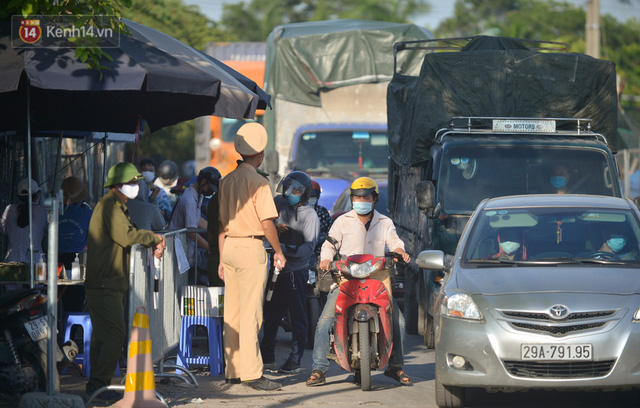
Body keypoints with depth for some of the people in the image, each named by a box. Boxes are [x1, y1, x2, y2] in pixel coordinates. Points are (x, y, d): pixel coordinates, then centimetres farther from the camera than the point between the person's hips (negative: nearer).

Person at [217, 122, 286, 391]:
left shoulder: (227, 181, 13)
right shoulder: (258, 181, -9)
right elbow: (267, 222, -13)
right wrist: (279, 252, -2)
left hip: (229, 246, 7)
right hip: (251, 247, -7)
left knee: (232, 313, 10)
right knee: (251, 313, -8)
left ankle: (232, 370, 13)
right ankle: (251, 372, -11)